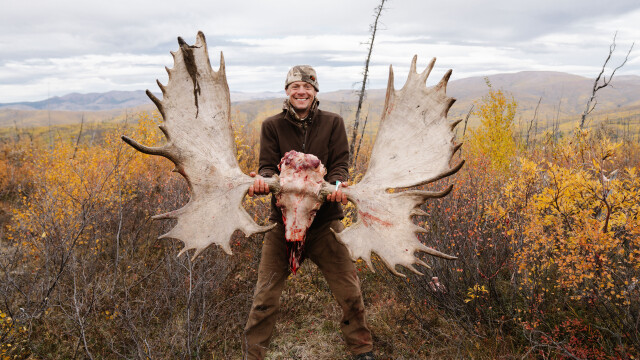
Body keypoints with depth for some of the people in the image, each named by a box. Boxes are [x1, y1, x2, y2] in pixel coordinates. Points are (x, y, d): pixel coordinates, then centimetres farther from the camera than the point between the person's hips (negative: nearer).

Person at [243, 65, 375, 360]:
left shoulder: (333, 123, 3)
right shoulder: (272, 126, 3)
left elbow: (340, 164, -4)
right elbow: (268, 166, -4)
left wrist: (337, 184, -27)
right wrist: (262, 179, -28)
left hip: (325, 219, 0)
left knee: (349, 291, 7)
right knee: (266, 295, 3)